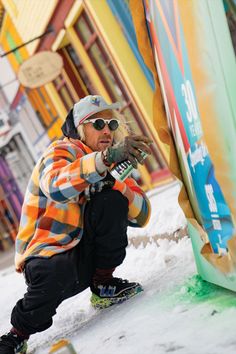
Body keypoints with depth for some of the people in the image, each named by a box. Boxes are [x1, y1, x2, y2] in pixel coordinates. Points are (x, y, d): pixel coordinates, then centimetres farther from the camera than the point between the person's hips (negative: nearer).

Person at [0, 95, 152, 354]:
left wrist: (113, 182, -19)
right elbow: (57, 187, -35)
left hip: (85, 254, 5)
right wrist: (106, 157, -47)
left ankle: (102, 286, -5)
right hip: (47, 257, -5)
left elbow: (141, 217, -2)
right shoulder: (62, 151, -9)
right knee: (56, 272, -39)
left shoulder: (112, 165, 10)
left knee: (112, 199, -16)